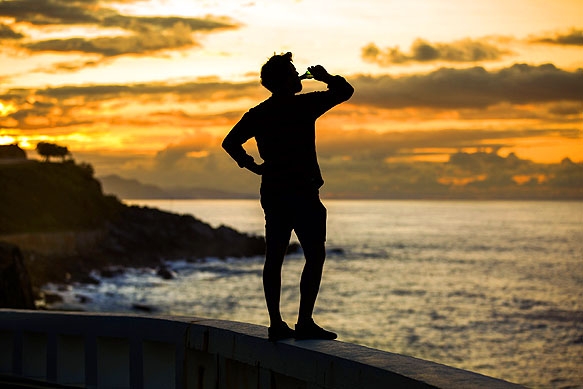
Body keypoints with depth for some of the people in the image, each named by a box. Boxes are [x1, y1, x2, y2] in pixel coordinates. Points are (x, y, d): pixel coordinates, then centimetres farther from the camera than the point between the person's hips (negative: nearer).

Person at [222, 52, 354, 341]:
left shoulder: (258, 113, 9)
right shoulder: (304, 105, -9)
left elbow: (230, 142, 9)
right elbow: (345, 91, 0)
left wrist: (251, 165, 13)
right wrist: (325, 78, 15)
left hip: (272, 192, 7)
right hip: (302, 192, -7)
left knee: (274, 258, 8)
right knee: (315, 255, -4)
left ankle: (276, 324, 10)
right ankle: (304, 322, -9)